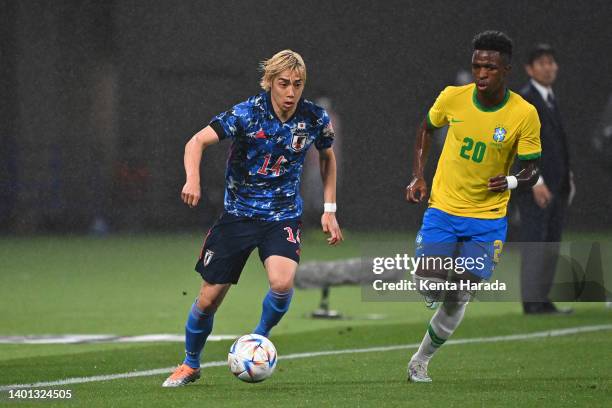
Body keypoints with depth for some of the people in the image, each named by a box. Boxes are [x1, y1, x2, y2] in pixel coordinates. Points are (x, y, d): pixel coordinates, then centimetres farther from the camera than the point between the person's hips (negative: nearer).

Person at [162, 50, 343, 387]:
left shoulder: (314, 118, -7)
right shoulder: (247, 113, -16)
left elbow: (327, 158, 13)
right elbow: (197, 141, -20)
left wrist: (329, 210, 8)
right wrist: (192, 179, -39)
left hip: (283, 216, 1)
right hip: (238, 215, -1)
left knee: (282, 283, -28)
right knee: (209, 298, 1)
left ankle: (260, 337, 4)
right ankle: (190, 365, 27)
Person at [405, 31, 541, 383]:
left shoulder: (524, 114, -13)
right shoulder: (452, 97, -8)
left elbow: (532, 171, -6)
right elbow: (427, 128, 12)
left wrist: (511, 181, -28)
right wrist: (418, 176, 4)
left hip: (488, 218, -1)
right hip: (443, 208, 1)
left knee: (458, 301, 1)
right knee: (429, 287, -14)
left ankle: (420, 362, 20)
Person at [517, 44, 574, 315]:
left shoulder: (551, 99, 19)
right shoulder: (523, 100, -8)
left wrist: (567, 178, 16)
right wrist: (536, 181, -22)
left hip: (556, 186, 9)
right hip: (535, 187, -9)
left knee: (552, 245, 8)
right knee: (534, 242, -9)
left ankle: (543, 300, 11)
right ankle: (531, 302, -8)